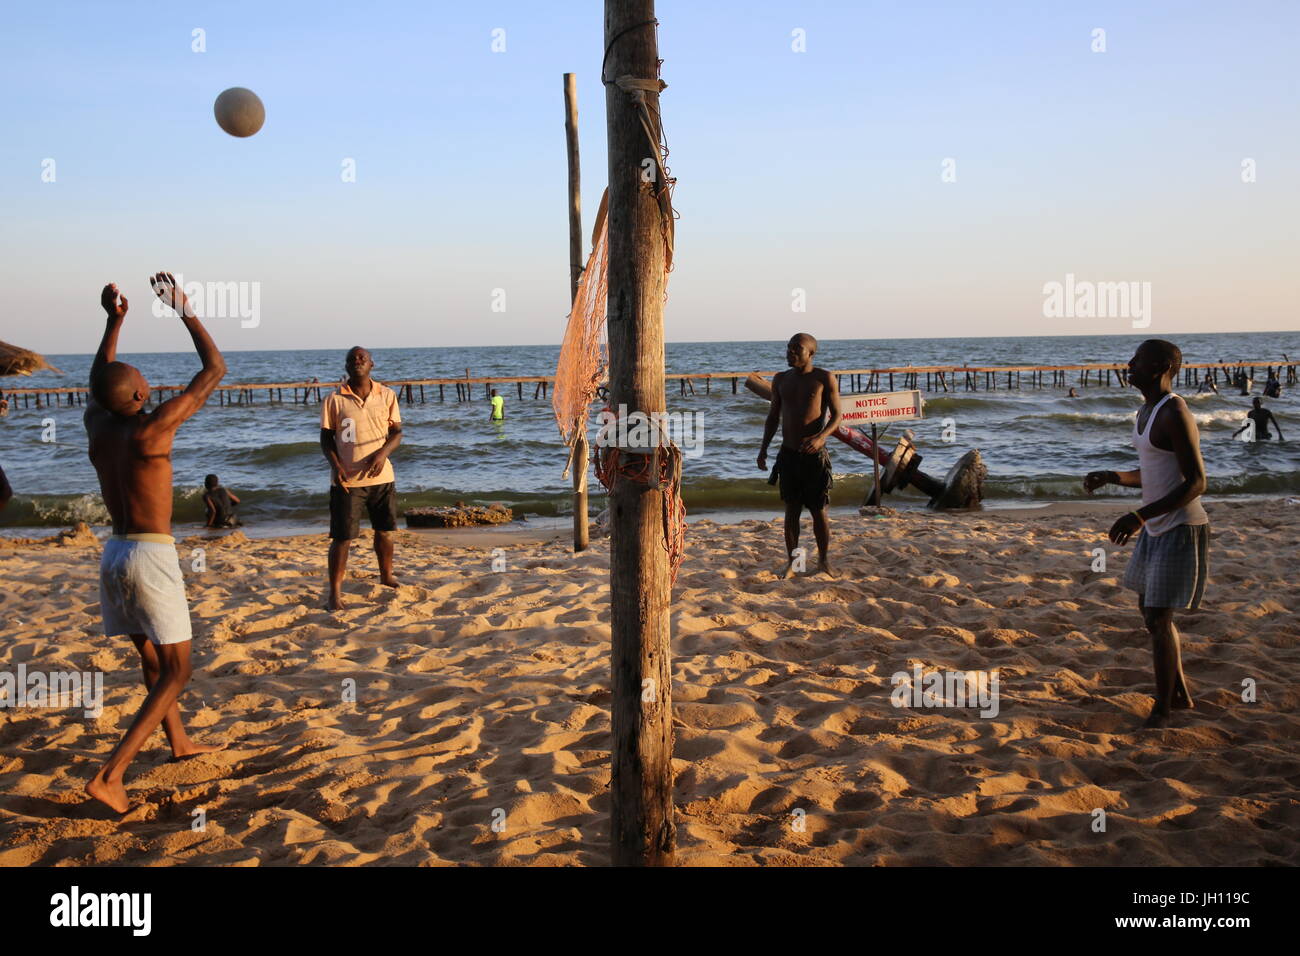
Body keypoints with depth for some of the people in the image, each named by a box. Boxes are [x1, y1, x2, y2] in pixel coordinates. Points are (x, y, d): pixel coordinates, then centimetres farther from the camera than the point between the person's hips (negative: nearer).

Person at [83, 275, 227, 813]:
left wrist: (114, 321, 24)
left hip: (114, 554, 8)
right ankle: (110, 775, -11)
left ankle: (179, 742, 40)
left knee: (153, 660, 23)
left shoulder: (97, 426, 3)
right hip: (151, 555, -8)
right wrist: (184, 310, -3)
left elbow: (97, 384, 27)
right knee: (176, 671, -2)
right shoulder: (152, 428, -15)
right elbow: (215, 369, -9)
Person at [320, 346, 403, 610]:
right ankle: (335, 592, 5)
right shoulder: (335, 400, -4)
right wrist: (336, 466, -14)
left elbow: (396, 432, 4)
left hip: (381, 476, 3)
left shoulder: (387, 395, 2)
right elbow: (326, 438, 0)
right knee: (342, 537, -3)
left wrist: (382, 453, -14)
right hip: (347, 479, -3)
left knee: (384, 530, 17)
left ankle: (387, 575, 37)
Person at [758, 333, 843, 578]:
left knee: (819, 510, 3)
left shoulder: (824, 378, -4)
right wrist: (764, 448, 8)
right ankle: (791, 562, 15)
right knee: (792, 509, 7)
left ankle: (823, 560, 19)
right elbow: (773, 417, 16)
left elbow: (837, 415, -5)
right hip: (788, 454, 3)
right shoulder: (781, 380, 9)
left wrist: (821, 437, -23)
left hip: (815, 454, -3)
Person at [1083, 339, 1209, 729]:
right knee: (1149, 609, 17)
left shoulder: (1174, 415, -21)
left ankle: (1162, 709, 8)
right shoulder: (1145, 413, 10)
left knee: (1158, 618, -6)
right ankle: (1181, 695, 31)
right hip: (1157, 527, 10)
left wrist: (1140, 516, -30)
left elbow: (1196, 482, -25)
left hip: (1180, 529, -10)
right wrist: (1110, 477, 3)